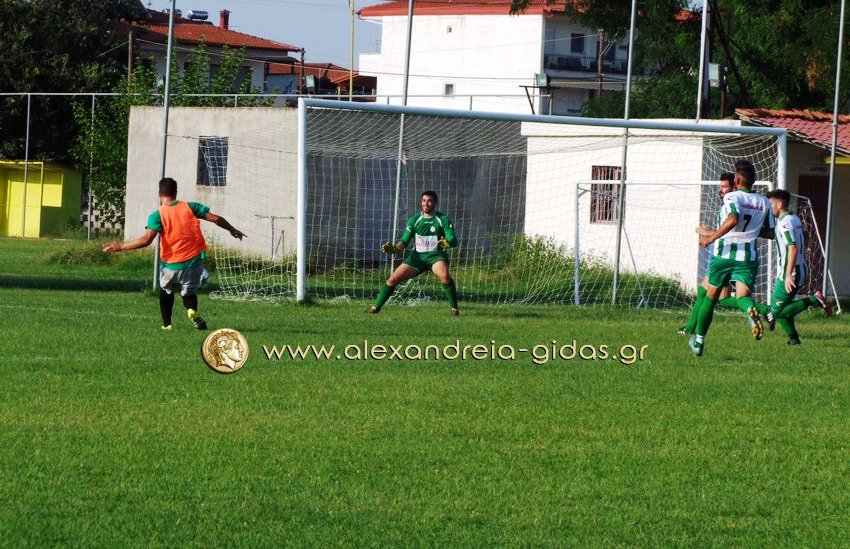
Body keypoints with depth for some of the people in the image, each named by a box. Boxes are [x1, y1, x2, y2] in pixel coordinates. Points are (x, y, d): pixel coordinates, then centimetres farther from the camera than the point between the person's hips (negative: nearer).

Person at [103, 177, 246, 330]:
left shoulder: (157, 215, -9)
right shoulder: (190, 207, 0)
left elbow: (146, 240, -20)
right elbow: (216, 219, 2)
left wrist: (120, 246, -12)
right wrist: (233, 230, 19)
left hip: (172, 265, -2)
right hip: (195, 260, 2)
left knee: (166, 290, 27)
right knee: (189, 293, 19)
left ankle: (166, 323, 23)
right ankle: (192, 310, -15)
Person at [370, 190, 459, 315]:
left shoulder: (443, 219, -6)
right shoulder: (414, 220, 4)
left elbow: (453, 241, -12)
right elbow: (404, 240, 6)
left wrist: (447, 243, -37)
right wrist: (395, 248, -16)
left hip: (436, 256, -4)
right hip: (417, 256, 4)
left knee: (444, 276, -36)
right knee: (393, 279, -6)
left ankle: (454, 308, -22)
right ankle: (376, 307, 10)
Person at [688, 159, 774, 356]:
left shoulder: (732, 197, -7)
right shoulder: (764, 202, 9)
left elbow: (733, 219, -27)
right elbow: (769, 232, 15)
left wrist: (712, 237, -21)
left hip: (725, 252, -2)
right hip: (748, 256, 3)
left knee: (711, 295, 13)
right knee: (742, 294, -6)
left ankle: (699, 341, 25)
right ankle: (751, 310, -46)